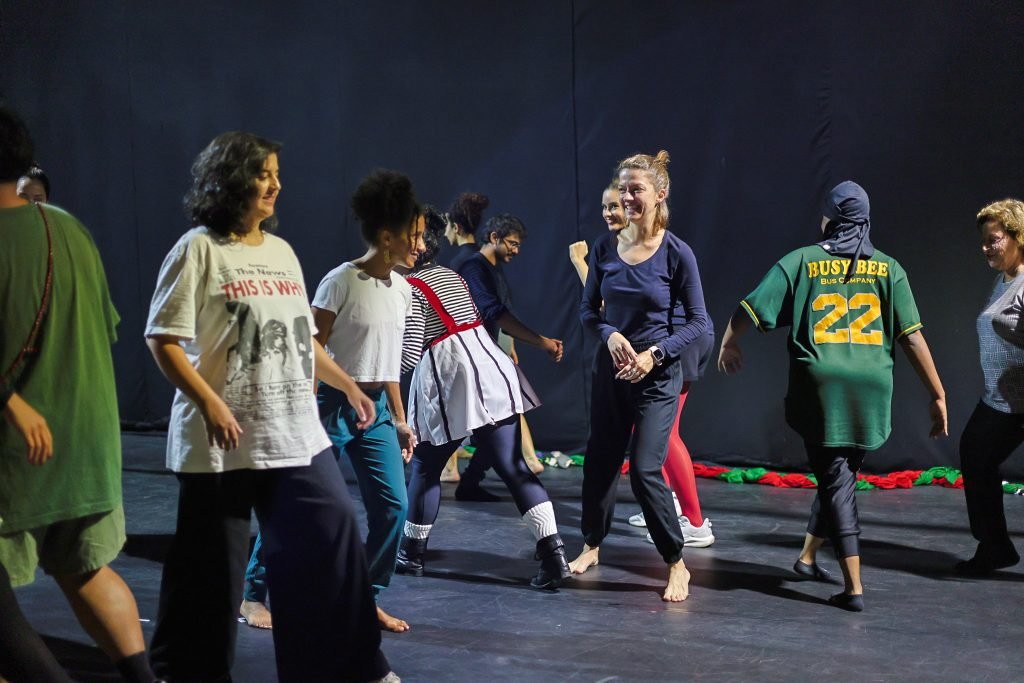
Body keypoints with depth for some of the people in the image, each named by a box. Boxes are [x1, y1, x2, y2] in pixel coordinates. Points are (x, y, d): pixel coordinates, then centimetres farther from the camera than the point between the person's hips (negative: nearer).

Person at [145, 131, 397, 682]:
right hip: (224, 440, -6)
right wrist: (209, 402, -22)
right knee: (211, 563, 3)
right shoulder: (199, 249, -7)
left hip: (297, 435, 6)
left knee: (334, 538, 4)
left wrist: (348, 386, 20)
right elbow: (163, 340, -12)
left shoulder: (282, 252, 13)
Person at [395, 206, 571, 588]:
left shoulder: (410, 288, -6)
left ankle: (412, 553, 24)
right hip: (491, 372, 7)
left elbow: (408, 355, -11)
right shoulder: (452, 276, 18)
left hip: (449, 384, -6)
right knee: (512, 466, 1)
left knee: (425, 467, 13)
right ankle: (553, 553, -8)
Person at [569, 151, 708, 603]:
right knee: (600, 460, 13)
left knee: (645, 470, -10)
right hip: (611, 367, 5)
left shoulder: (676, 253, -11)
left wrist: (655, 353, -16)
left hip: (658, 373, -4)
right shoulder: (606, 247, 0)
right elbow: (589, 308, 8)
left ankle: (677, 565, 6)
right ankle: (592, 546, 34)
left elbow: (697, 321, -6)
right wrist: (611, 336, -12)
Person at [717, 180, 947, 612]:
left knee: (835, 481, 5)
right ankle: (808, 556, 36)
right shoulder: (887, 268, 5)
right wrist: (937, 395, 5)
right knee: (842, 476, 20)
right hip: (872, 388, 2)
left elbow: (750, 309, 0)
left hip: (820, 385, -2)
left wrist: (728, 345, 20)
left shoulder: (802, 261, 2)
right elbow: (911, 336, 0)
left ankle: (853, 588, 1)